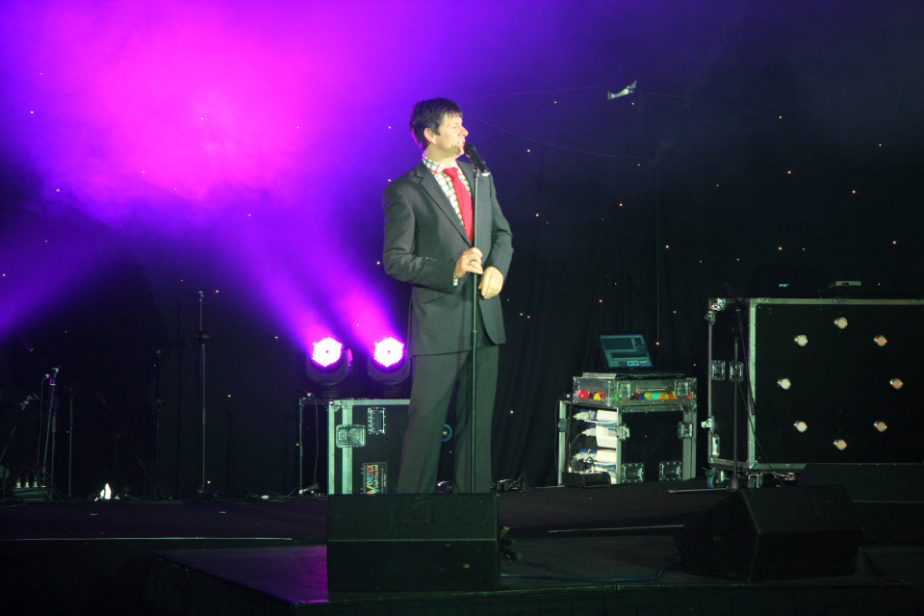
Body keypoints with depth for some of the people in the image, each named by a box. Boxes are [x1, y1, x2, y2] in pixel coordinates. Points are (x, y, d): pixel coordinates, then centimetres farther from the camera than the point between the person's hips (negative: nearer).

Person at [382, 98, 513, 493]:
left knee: (477, 418, 10)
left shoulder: (480, 178, 15)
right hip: (438, 322, -6)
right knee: (426, 420, -5)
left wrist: (498, 267, -2)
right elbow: (396, 261, -8)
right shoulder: (405, 191, -5)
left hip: (485, 317, 6)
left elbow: (502, 233, 20)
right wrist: (451, 271, -19)